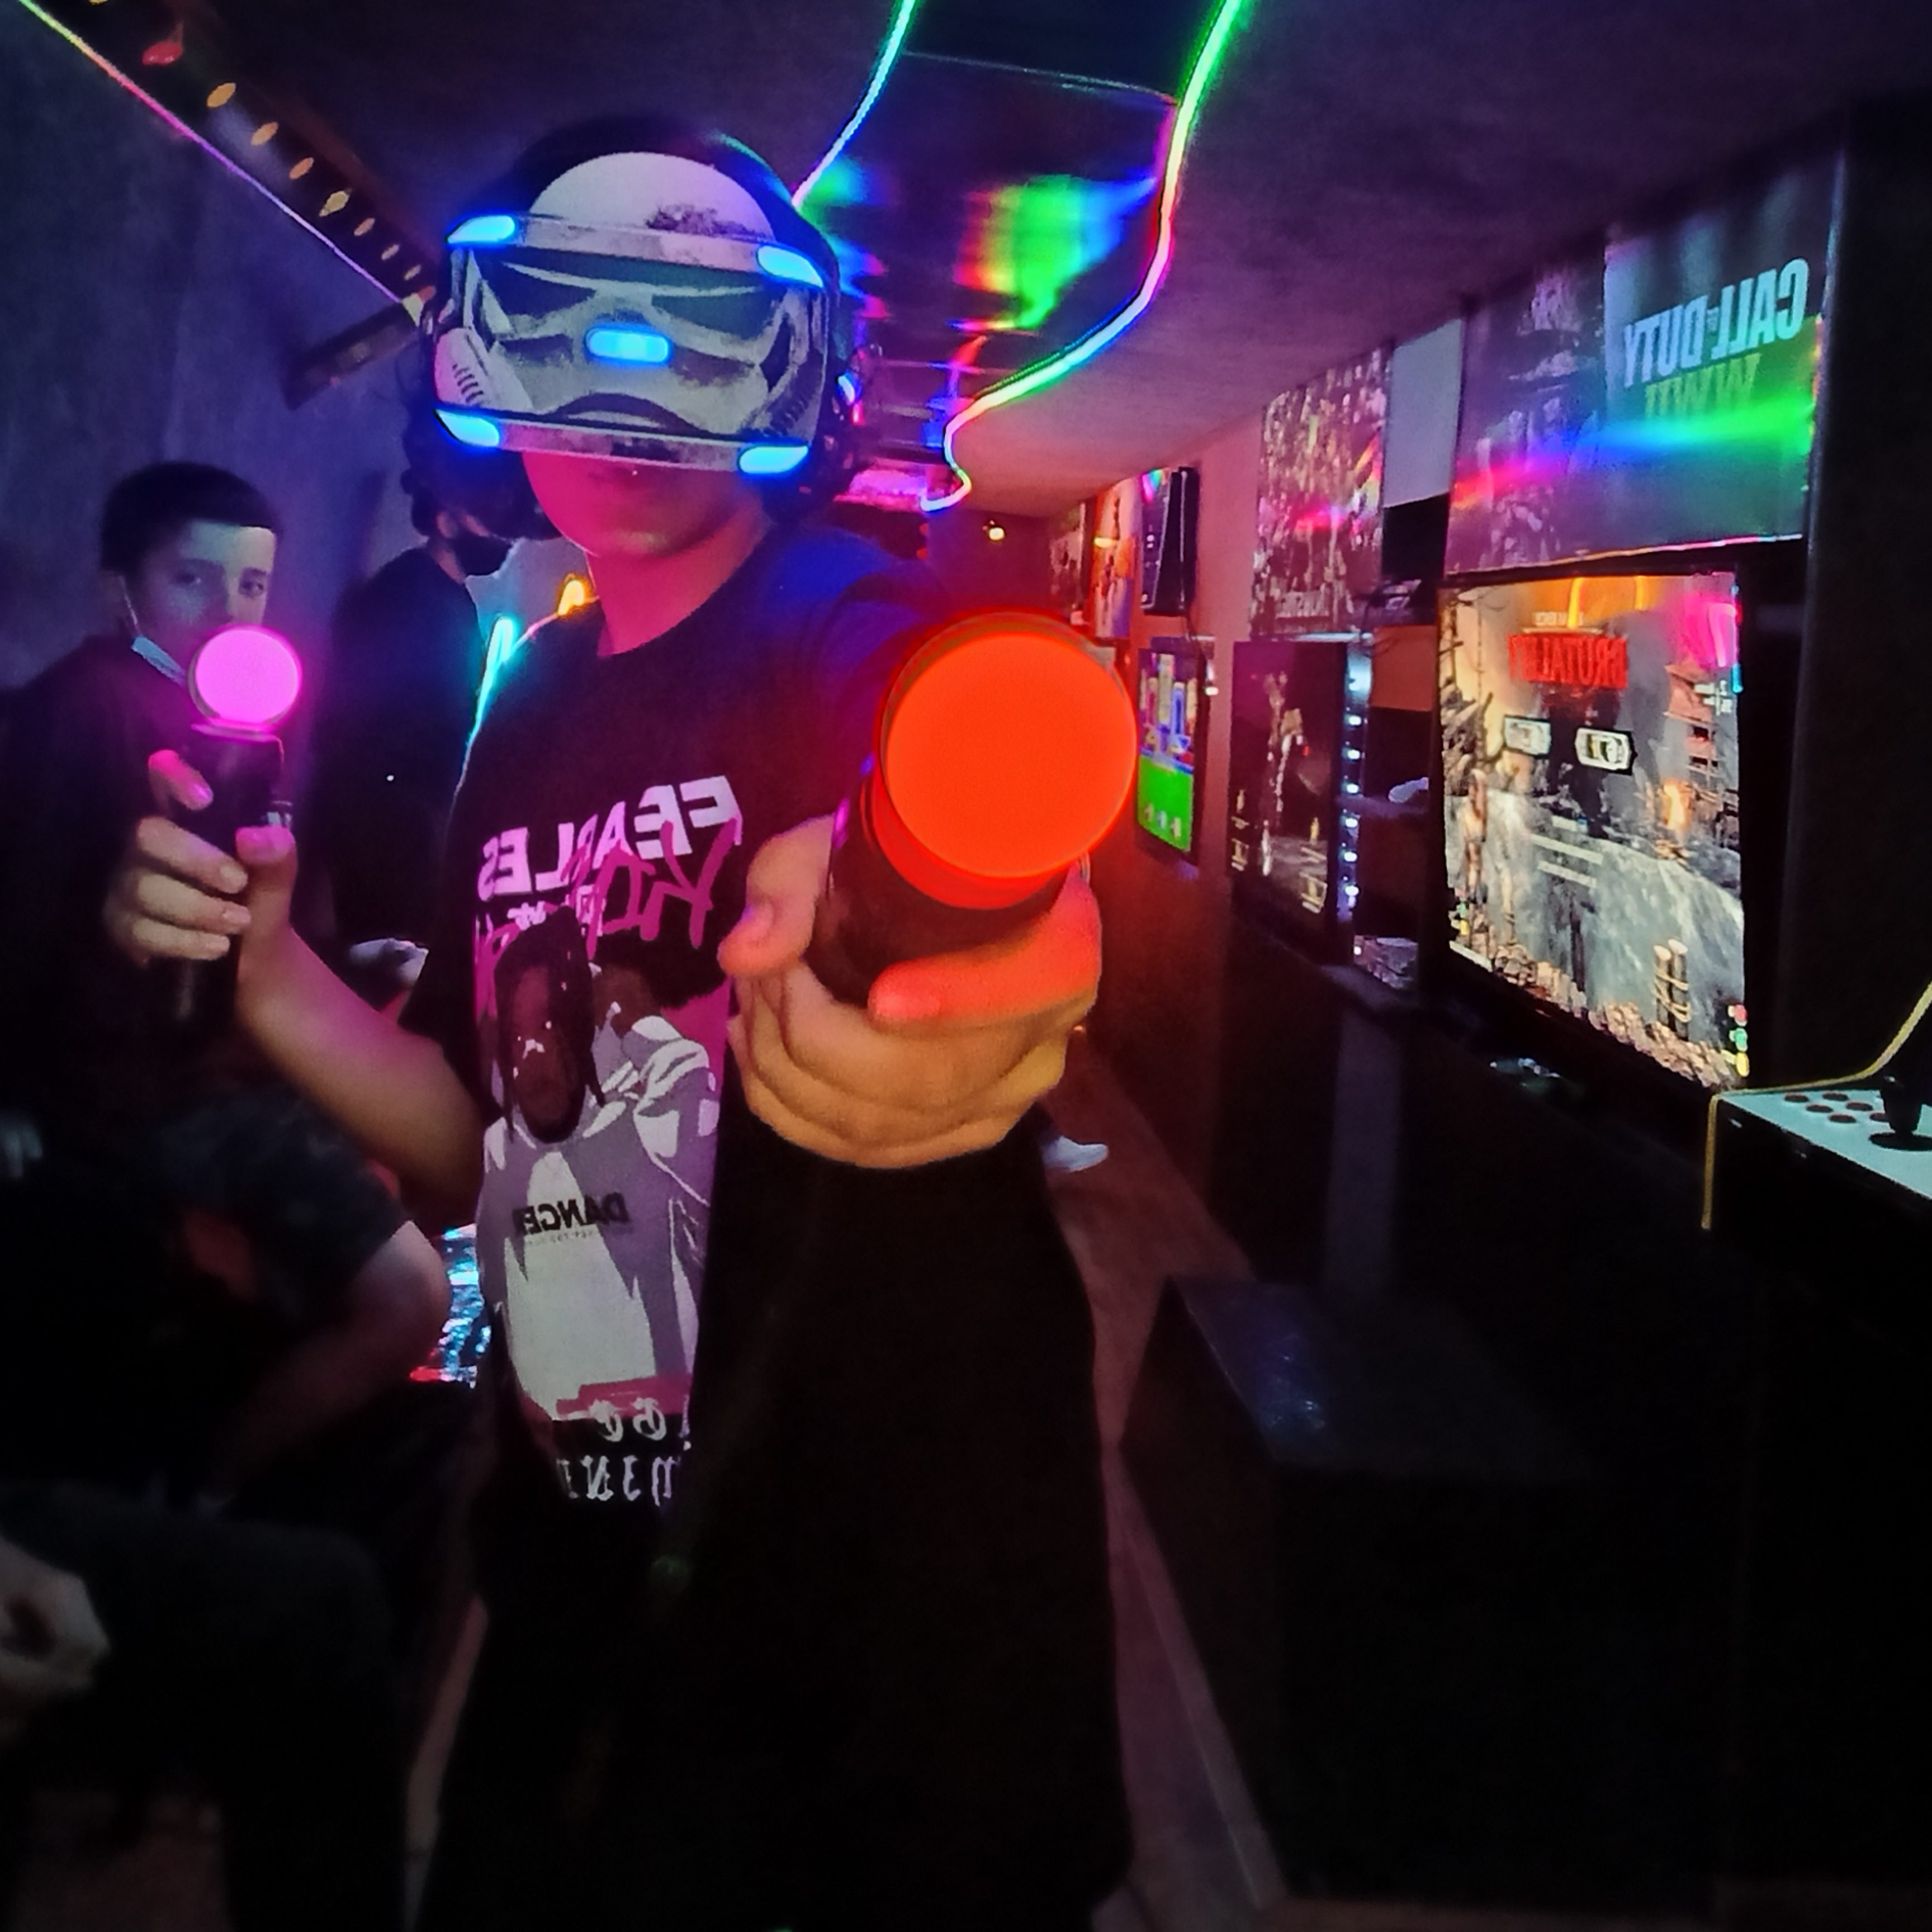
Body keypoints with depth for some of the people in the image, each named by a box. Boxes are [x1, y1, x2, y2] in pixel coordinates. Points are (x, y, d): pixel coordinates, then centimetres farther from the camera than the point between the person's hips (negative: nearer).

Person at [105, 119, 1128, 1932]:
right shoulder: (529, 722, 6)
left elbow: (983, 895, -33)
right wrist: (265, 977, -7)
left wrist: (961, 998, -56)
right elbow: (491, 1150, 9)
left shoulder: (860, 635, -13)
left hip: (897, 1579, -6)